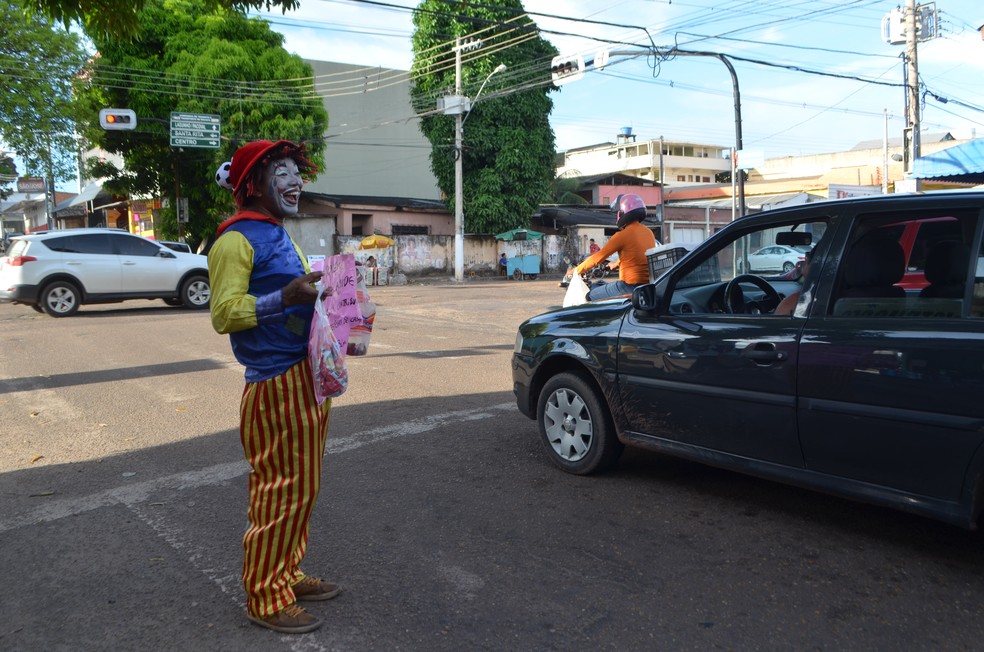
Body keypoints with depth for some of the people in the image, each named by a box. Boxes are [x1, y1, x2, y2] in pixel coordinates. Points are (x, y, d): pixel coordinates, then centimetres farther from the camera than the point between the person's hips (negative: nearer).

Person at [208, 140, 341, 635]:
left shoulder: (280, 238, 20)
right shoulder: (236, 240, -11)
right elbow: (223, 314, -19)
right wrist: (285, 297, -27)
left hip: (305, 379, 9)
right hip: (275, 386, -9)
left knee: (301, 488, 16)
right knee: (280, 492, -4)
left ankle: (288, 575, 29)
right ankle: (266, 599, 8)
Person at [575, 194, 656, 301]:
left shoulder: (622, 235, -13)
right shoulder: (648, 233, 11)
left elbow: (598, 257, -9)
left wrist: (577, 270, 4)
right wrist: (616, 264, 44)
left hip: (630, 286, -9)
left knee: (591, 297, 3)